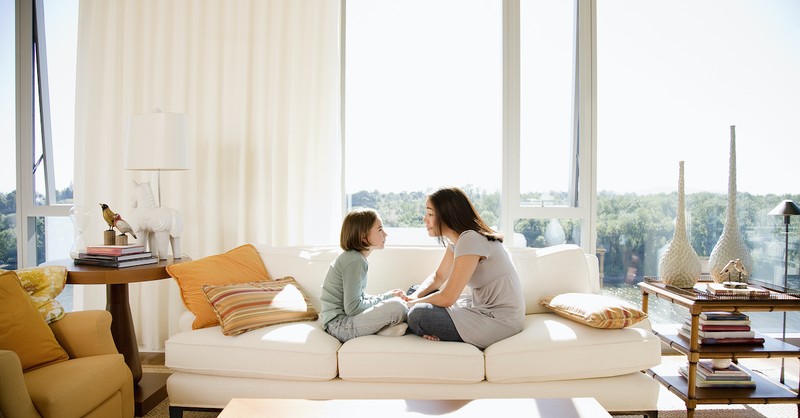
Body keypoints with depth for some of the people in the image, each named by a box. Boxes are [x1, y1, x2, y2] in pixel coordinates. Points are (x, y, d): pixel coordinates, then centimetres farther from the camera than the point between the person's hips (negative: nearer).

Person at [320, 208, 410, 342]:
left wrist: (388, 296, 3)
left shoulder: (356, 257, 12)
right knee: (396, 306, -27)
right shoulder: (354, 261, -17)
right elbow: (352, 308, -21)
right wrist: (387, 297, -11)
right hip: (338, 324, -10)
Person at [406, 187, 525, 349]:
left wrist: (411, 304, -8)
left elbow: (447, 298, -23)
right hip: (482, 308, 10)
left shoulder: (470, 240, -22)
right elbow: (439, 276, 17)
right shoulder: (456, 239, 6)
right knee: (418, 291, 11)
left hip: (500, 320, -10)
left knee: (418, 315, -24)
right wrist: (415, 296, -2)